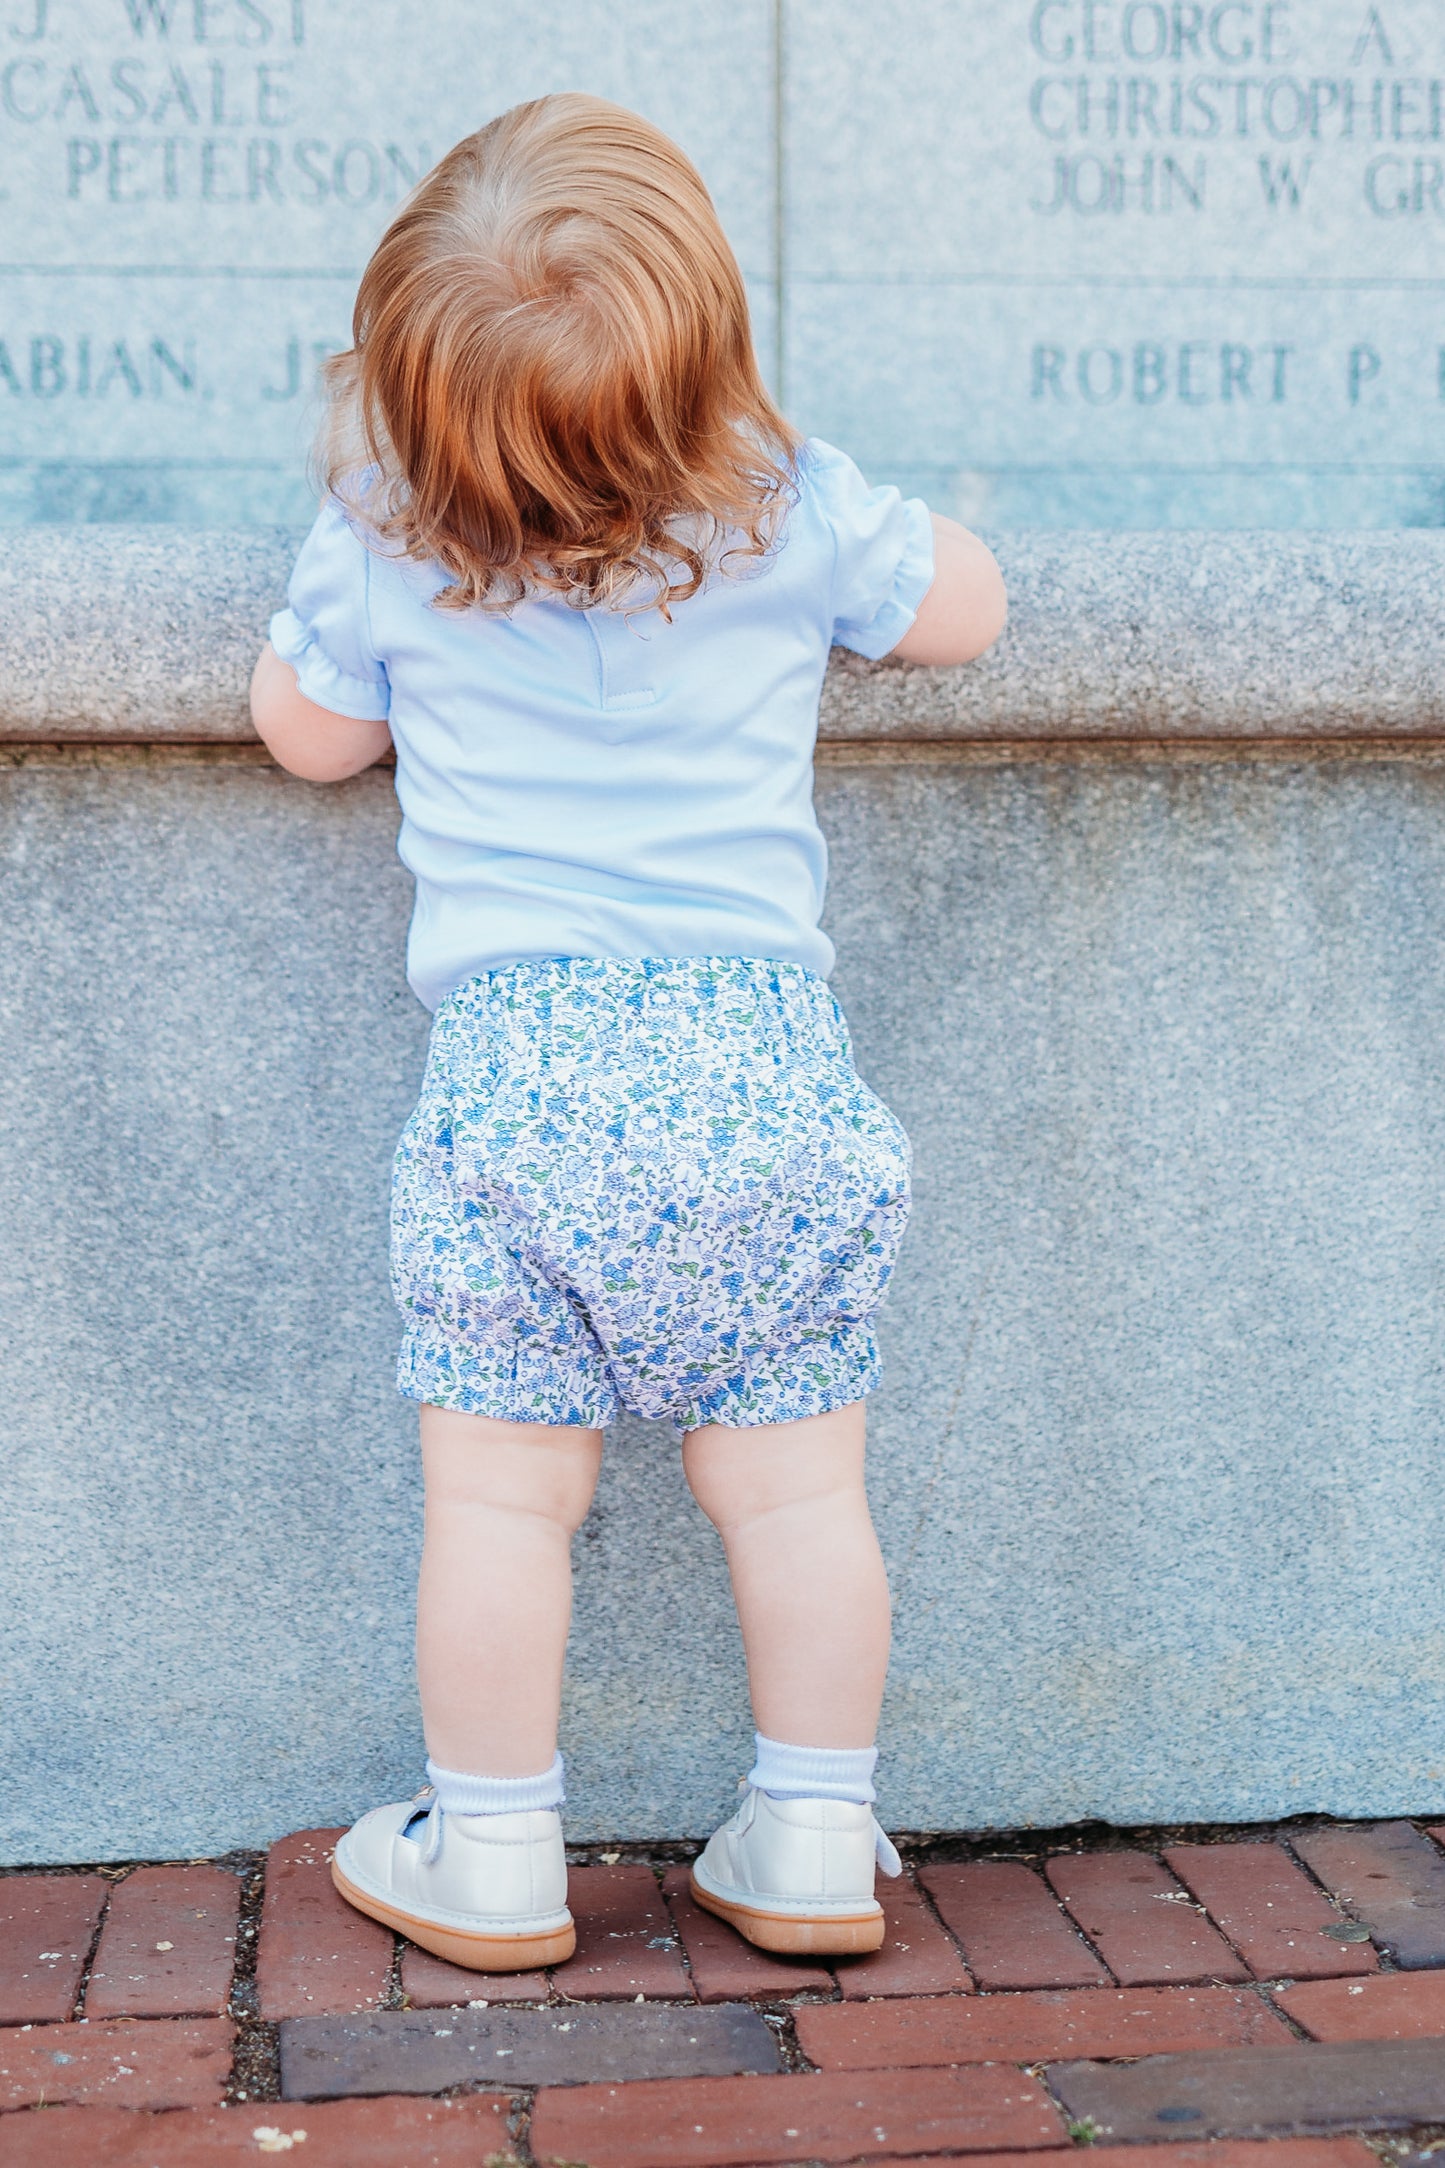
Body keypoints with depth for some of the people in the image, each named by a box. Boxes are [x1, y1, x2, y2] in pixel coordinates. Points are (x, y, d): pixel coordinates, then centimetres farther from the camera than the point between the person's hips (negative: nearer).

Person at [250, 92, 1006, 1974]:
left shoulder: (380, 535, -1)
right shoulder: (795, 509, 0)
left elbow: (309, 735, 15)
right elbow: (967, 611, 17)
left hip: (519, 1066, -1)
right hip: (768, 1064, 2)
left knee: (501, 1489, 8)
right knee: (795, 1478, 10)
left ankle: (492, 1863, 20)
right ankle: (815, 1854, 20)